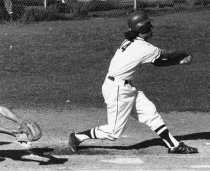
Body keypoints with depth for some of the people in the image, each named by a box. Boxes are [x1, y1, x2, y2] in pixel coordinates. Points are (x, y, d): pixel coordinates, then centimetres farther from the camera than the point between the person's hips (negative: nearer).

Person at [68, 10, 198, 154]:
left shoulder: (131, 43, 8)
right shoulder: (144, 48, -19)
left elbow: (157, 62, 14)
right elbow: (167, 54, -5)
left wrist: (180, 61, 8)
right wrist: (186, 54, 13)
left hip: (127, 87, 10)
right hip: (117, 89, -10)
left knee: (150, 112, 6)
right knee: (114, 131, -3)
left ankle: (174, 145, 9)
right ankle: (78, 137, 9)